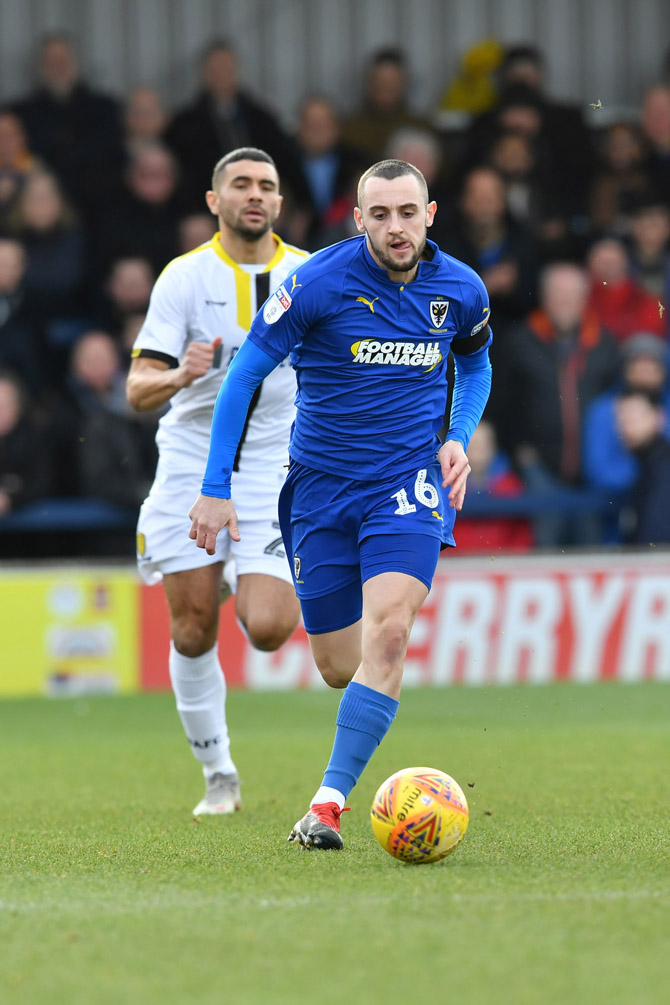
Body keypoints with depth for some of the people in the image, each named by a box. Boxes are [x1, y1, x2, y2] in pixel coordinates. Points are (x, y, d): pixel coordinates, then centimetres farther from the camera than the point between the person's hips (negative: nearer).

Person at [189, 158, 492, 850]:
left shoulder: (461, 290, -2)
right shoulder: (318, 282, -13)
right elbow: (245, 374, -6)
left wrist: (459, 439, 3)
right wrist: (216, 488, -9)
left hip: (410, 482, 0)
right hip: (321, 487, 0)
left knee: (386, 634, -22)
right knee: (338, 667, 3)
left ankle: (328, 804, -21)